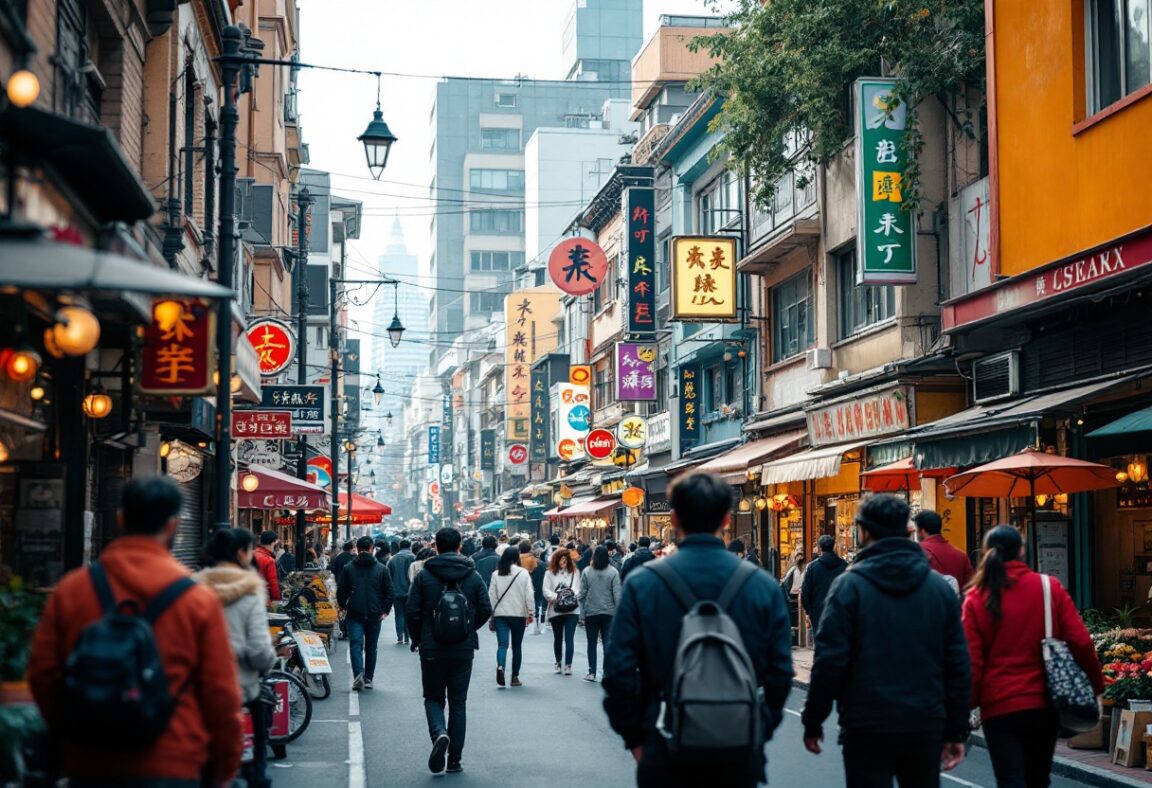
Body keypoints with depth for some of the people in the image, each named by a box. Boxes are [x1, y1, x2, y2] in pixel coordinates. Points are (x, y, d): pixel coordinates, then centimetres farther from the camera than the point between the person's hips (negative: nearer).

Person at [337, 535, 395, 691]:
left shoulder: (348, 568, 1)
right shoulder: (382, 569, 2)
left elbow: (341, 591, 4)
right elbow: (389, 592, 1)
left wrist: (344, 607, 16)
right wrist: (385, 610, 7)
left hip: (354, 614, -1)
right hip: (375, 615, 1)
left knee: (355, 645, -4)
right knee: (371, 647, 12)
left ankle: (358, 675, -23)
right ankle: (368, 679, 16)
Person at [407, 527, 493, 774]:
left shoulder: (424, 576, -5)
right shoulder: (473, 576, 0)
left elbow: (412, 612, -6)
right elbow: (486, 610, 0)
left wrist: (418, 639, 10)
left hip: (432, 649, -1)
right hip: (463, 650, 1)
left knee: (433, 698, 13)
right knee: (458, 702, 10)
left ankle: (439, 733, -17)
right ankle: (454, 759, 9)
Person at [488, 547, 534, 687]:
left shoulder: (496, 574, 2)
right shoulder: (523, 573, -4)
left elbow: (492, 596, 4)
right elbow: (529, 594, -6)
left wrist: (491, 615, 11)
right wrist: (530, 613, 1)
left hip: (500, 614, 1)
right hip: (519, 614, -1)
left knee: (502, 644, -6)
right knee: (517, 646, 11)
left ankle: (500, 666, -33)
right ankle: (515, 677, 14)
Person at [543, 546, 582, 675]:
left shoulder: (574, 572, 6)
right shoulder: (550, 573, 3)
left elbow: (578, 589, 3)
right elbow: (546, 591, -3)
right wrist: (557, 597, -18)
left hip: (572, 610, -1)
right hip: (555, 610, 1)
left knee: (569, 638, -9)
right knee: (557, 638, 13)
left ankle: (568, 665, -11)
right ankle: (558, 663, 30)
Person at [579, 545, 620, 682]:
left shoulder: (586, 572, -5)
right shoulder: (613, 572, -7)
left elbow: (582, 594, -3)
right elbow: (617, 594, -7)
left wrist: (582, 612, 4)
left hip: (590, 613, 1)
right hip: (608, 612, 0)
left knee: (592, 643, 9)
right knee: (607, 642, 4)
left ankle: (592, 673, 10)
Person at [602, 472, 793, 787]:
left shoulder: (641, 583, -7)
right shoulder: (763, 586, -3)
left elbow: (619, 670, -7)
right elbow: (781, 670, 0)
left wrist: (634, 737, 5)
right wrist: (761, 732, 13)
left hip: (666, 751, -1)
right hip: (740, 754, 1)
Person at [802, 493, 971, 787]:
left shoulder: (849, 585, -7)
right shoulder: (940, 586, 6)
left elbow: (830, 661, -11)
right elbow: (958, 665, 6)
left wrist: (812, 722, -1)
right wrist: (956, 731, 12)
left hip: (867, 729, -4)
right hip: (926, 727, 4)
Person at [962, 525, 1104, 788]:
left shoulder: (976, 599, -5)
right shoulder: (1050, 588, -2)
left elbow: (971, 660, -8)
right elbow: (1081, 642, -6)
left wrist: (968, 705, 3)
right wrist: (1096, 684, 7)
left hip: (999, 707, -2)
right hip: (1044, 704, 2)